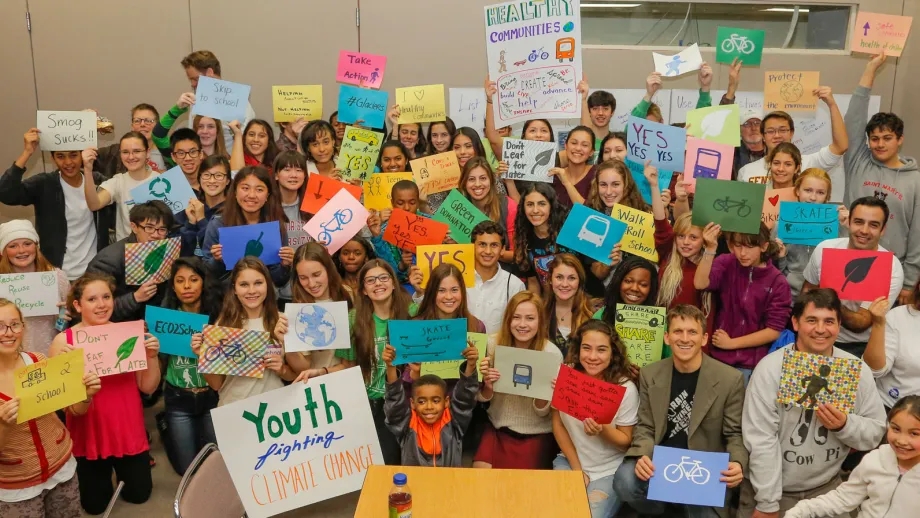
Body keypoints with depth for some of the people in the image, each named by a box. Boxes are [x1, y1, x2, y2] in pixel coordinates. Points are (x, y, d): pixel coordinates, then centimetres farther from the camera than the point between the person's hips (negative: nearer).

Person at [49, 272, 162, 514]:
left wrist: (152, 356, -18)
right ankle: (104, 474, 42)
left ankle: (119, 467, 43)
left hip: (129, 431, 1)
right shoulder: (63, 341, -12)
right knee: (95, 504, 12)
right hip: (89, 435, -1)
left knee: (138, 494, 14)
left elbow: (148, 387, -3)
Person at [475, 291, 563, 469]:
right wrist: (487, 386, -21)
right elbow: (482, 398, 1)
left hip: (536, 434, -2)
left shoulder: (552, 353, -15)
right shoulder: (493, 344, -10)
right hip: (497, 428, 2)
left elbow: (543, 412, -8)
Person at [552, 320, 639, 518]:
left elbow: (626, 441, -7)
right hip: (568, 461, 2)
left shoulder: (626, 388, -18)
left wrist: (603, 429, -29)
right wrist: (576, 468, -5)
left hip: (608, 471, -2)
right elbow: (557, 424, -1)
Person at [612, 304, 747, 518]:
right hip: (660, 464, 1)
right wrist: (643, 455, -20)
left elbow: (734, 435, -1)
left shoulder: (730, 379, -6)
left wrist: (738, 464, -24)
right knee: (625, 480, -27)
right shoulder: (650, 374, 2)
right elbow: (645, 428, 3)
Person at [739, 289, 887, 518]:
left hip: (827, 488, 3)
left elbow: (876, 432, 0)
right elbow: (761, 438, -17)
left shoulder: (857, 370, -5)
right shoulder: (770, 368, -16)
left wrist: (844, 425, -21)